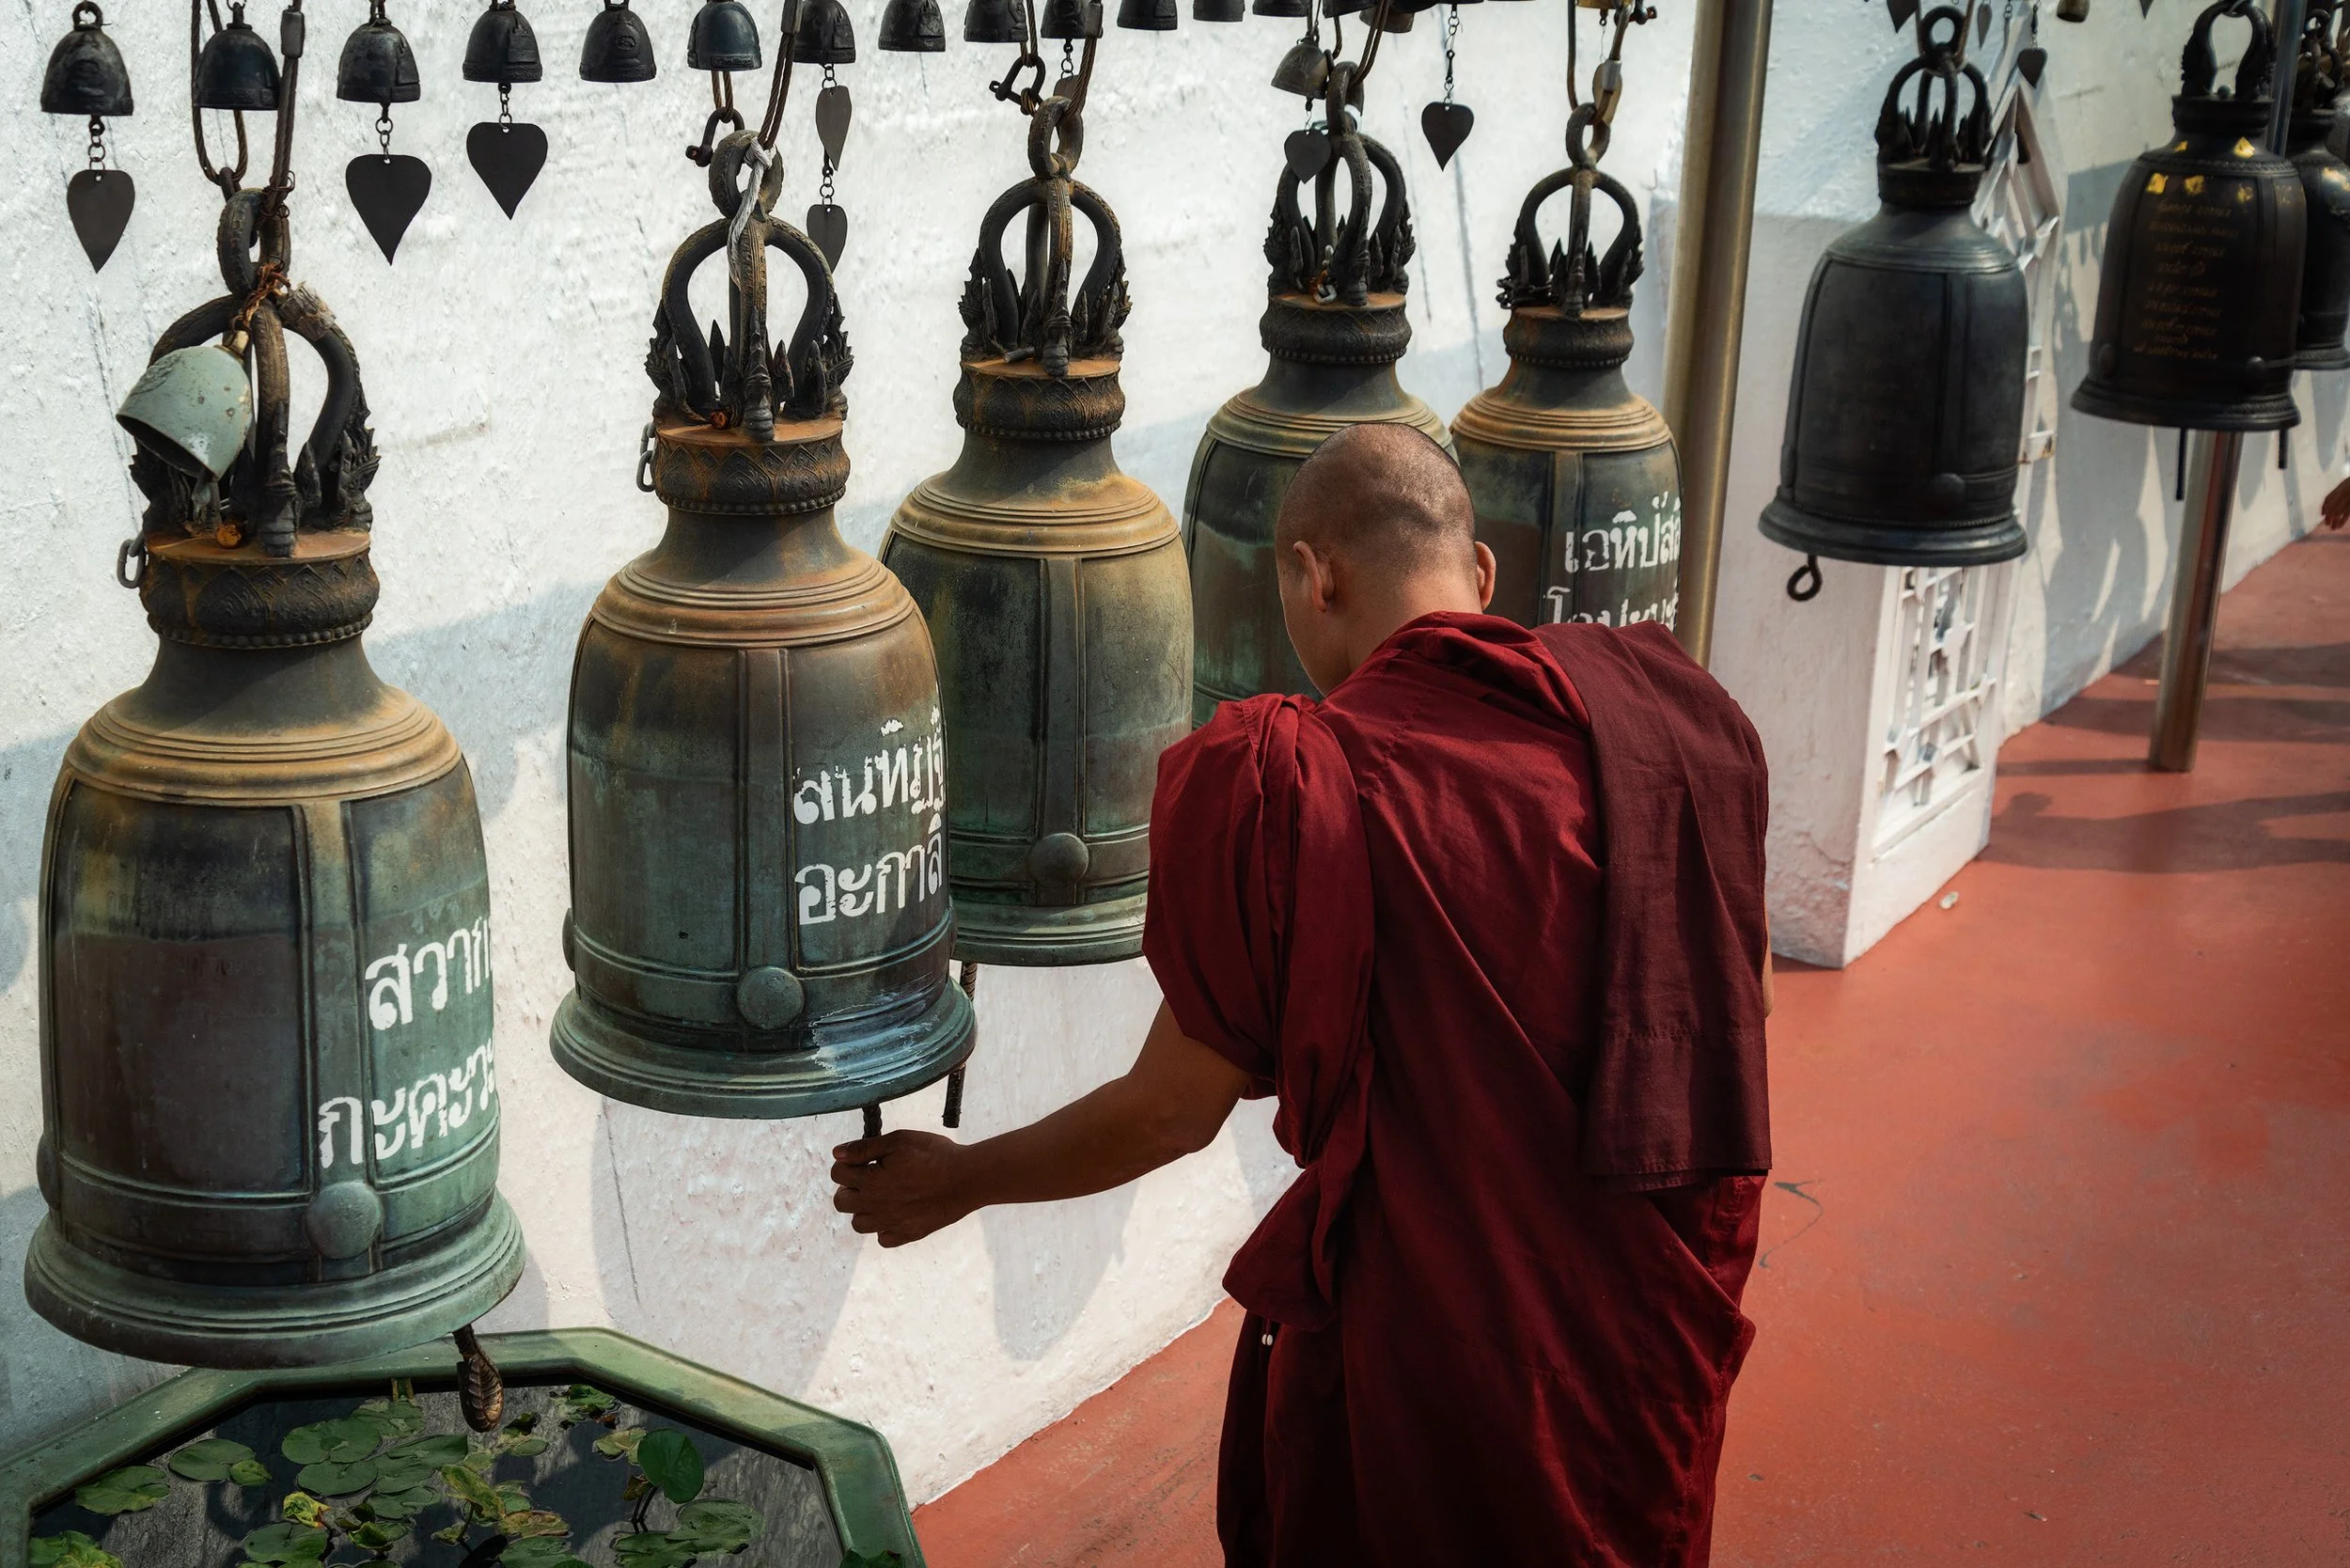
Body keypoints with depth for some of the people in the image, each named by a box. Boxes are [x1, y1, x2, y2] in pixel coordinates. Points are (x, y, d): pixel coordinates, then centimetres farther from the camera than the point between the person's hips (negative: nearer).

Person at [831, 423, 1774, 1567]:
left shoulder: (1282, 792, -20)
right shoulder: (1673, 706, -6)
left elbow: (1174, 1110, -9)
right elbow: (1734, 1017, 7)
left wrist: (955, 1183, 8)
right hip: (1660, 1338, 4)